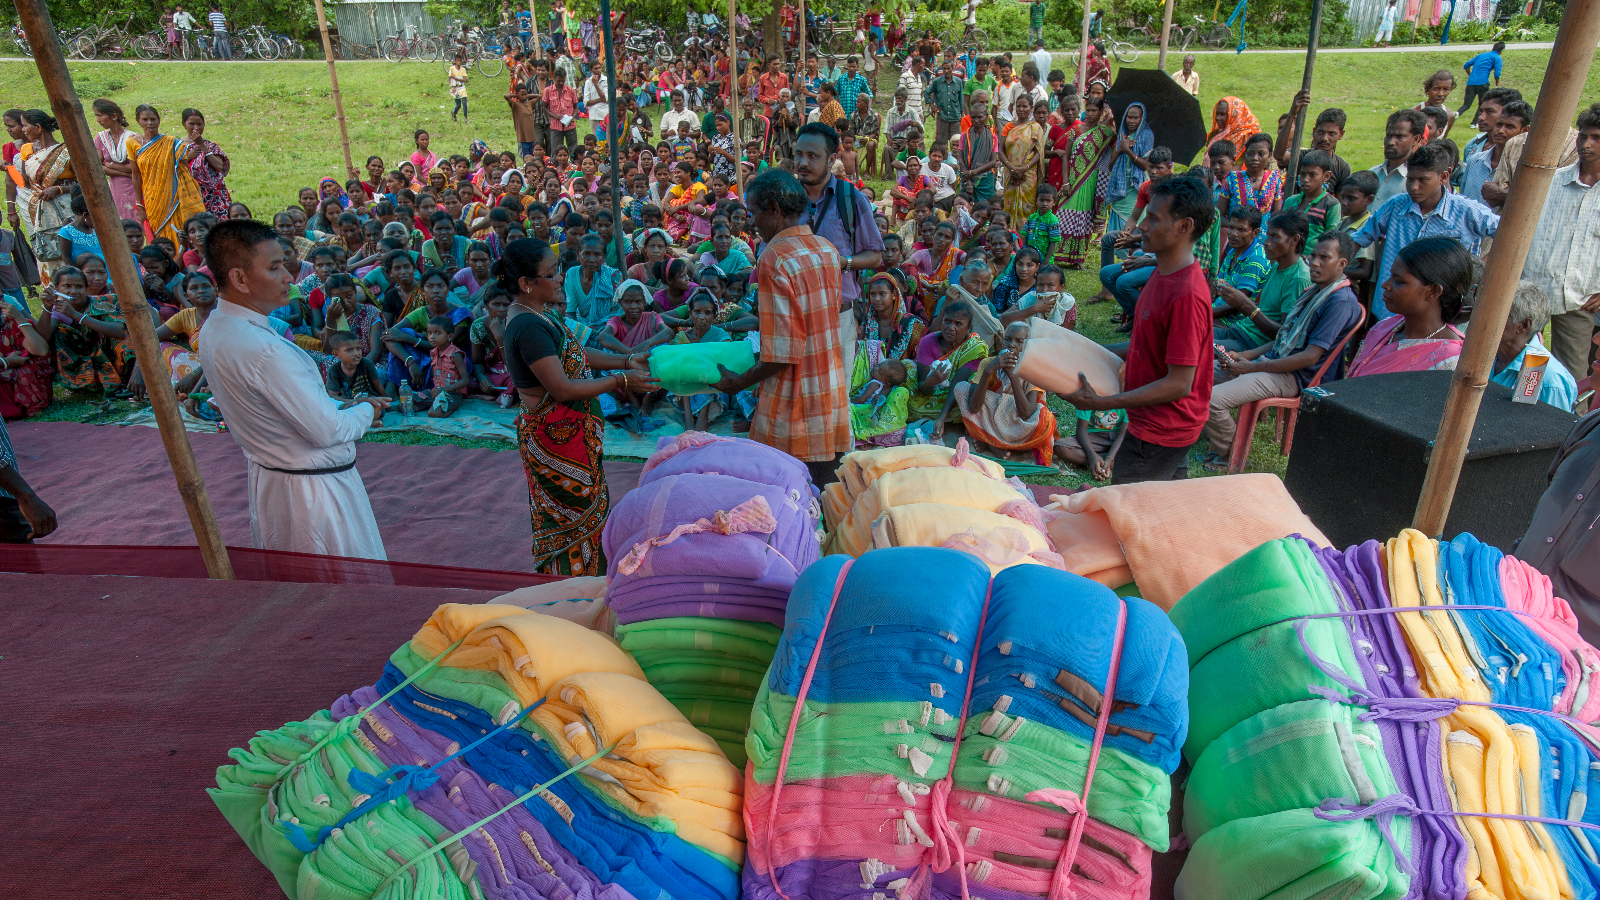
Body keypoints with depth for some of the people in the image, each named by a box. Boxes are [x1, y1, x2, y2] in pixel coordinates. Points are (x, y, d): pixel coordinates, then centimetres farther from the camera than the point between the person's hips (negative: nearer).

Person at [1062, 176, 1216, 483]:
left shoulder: (1186, 294, -27)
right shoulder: (1164, 273, 5)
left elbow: (1179, 384, -26)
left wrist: (1101, 403, -26)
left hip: (1159, 432, -10)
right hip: (1166, 425, 10)